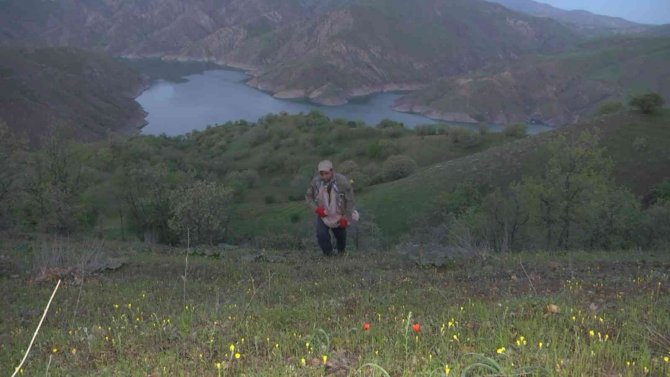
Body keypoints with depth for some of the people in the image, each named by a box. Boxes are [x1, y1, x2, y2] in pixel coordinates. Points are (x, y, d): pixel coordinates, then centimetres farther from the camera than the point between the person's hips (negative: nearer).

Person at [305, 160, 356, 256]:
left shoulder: (342, 181, -25)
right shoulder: (316, 181, -19)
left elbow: (349, 200, -16)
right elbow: (308, 196, -4)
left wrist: (346, 218, -15)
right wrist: (316, 208, -19)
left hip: (339, 216, -1)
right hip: (323, 215, 1)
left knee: (341, 236, 18)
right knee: (321, 235, -18)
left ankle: (342, 251, 49)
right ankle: (329, 254, 5)